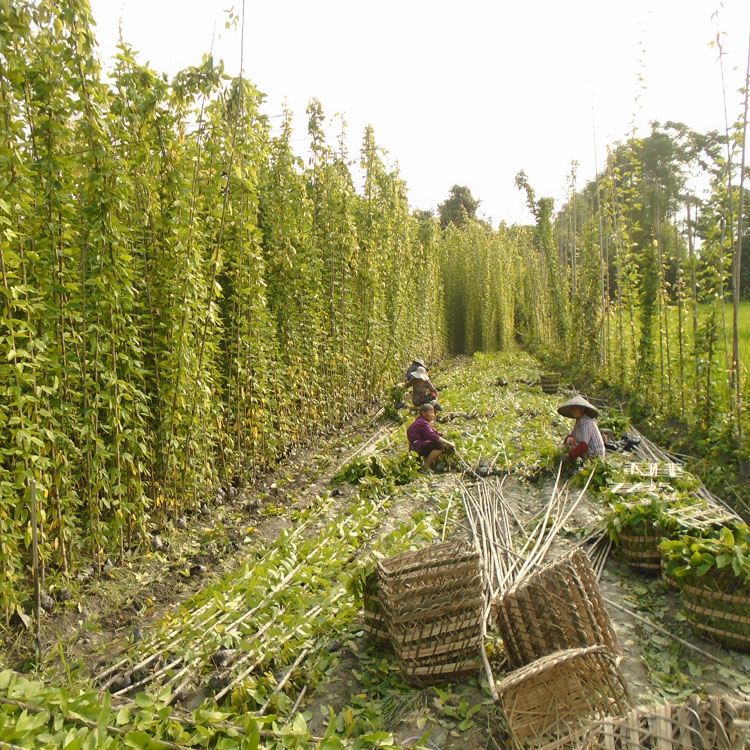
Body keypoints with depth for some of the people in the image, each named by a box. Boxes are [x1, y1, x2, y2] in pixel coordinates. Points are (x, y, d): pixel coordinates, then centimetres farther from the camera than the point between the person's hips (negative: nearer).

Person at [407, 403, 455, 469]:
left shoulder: (423, 422, 15)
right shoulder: (422, 423, -19)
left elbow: (435, 433, 13)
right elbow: (433, 436, -27)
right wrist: (448, 443, -23)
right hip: (418, 448, -10)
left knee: (445, 445, 12)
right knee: (440, 446, -27)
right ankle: (426, 465, -15)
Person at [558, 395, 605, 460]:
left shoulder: (585, 423, -22)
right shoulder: (579, 421, 10)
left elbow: (583, 446, -30)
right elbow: (571, 435, 11)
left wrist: (569, 455, -26)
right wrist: (569, 439, -14)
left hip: (594, 456, -10)